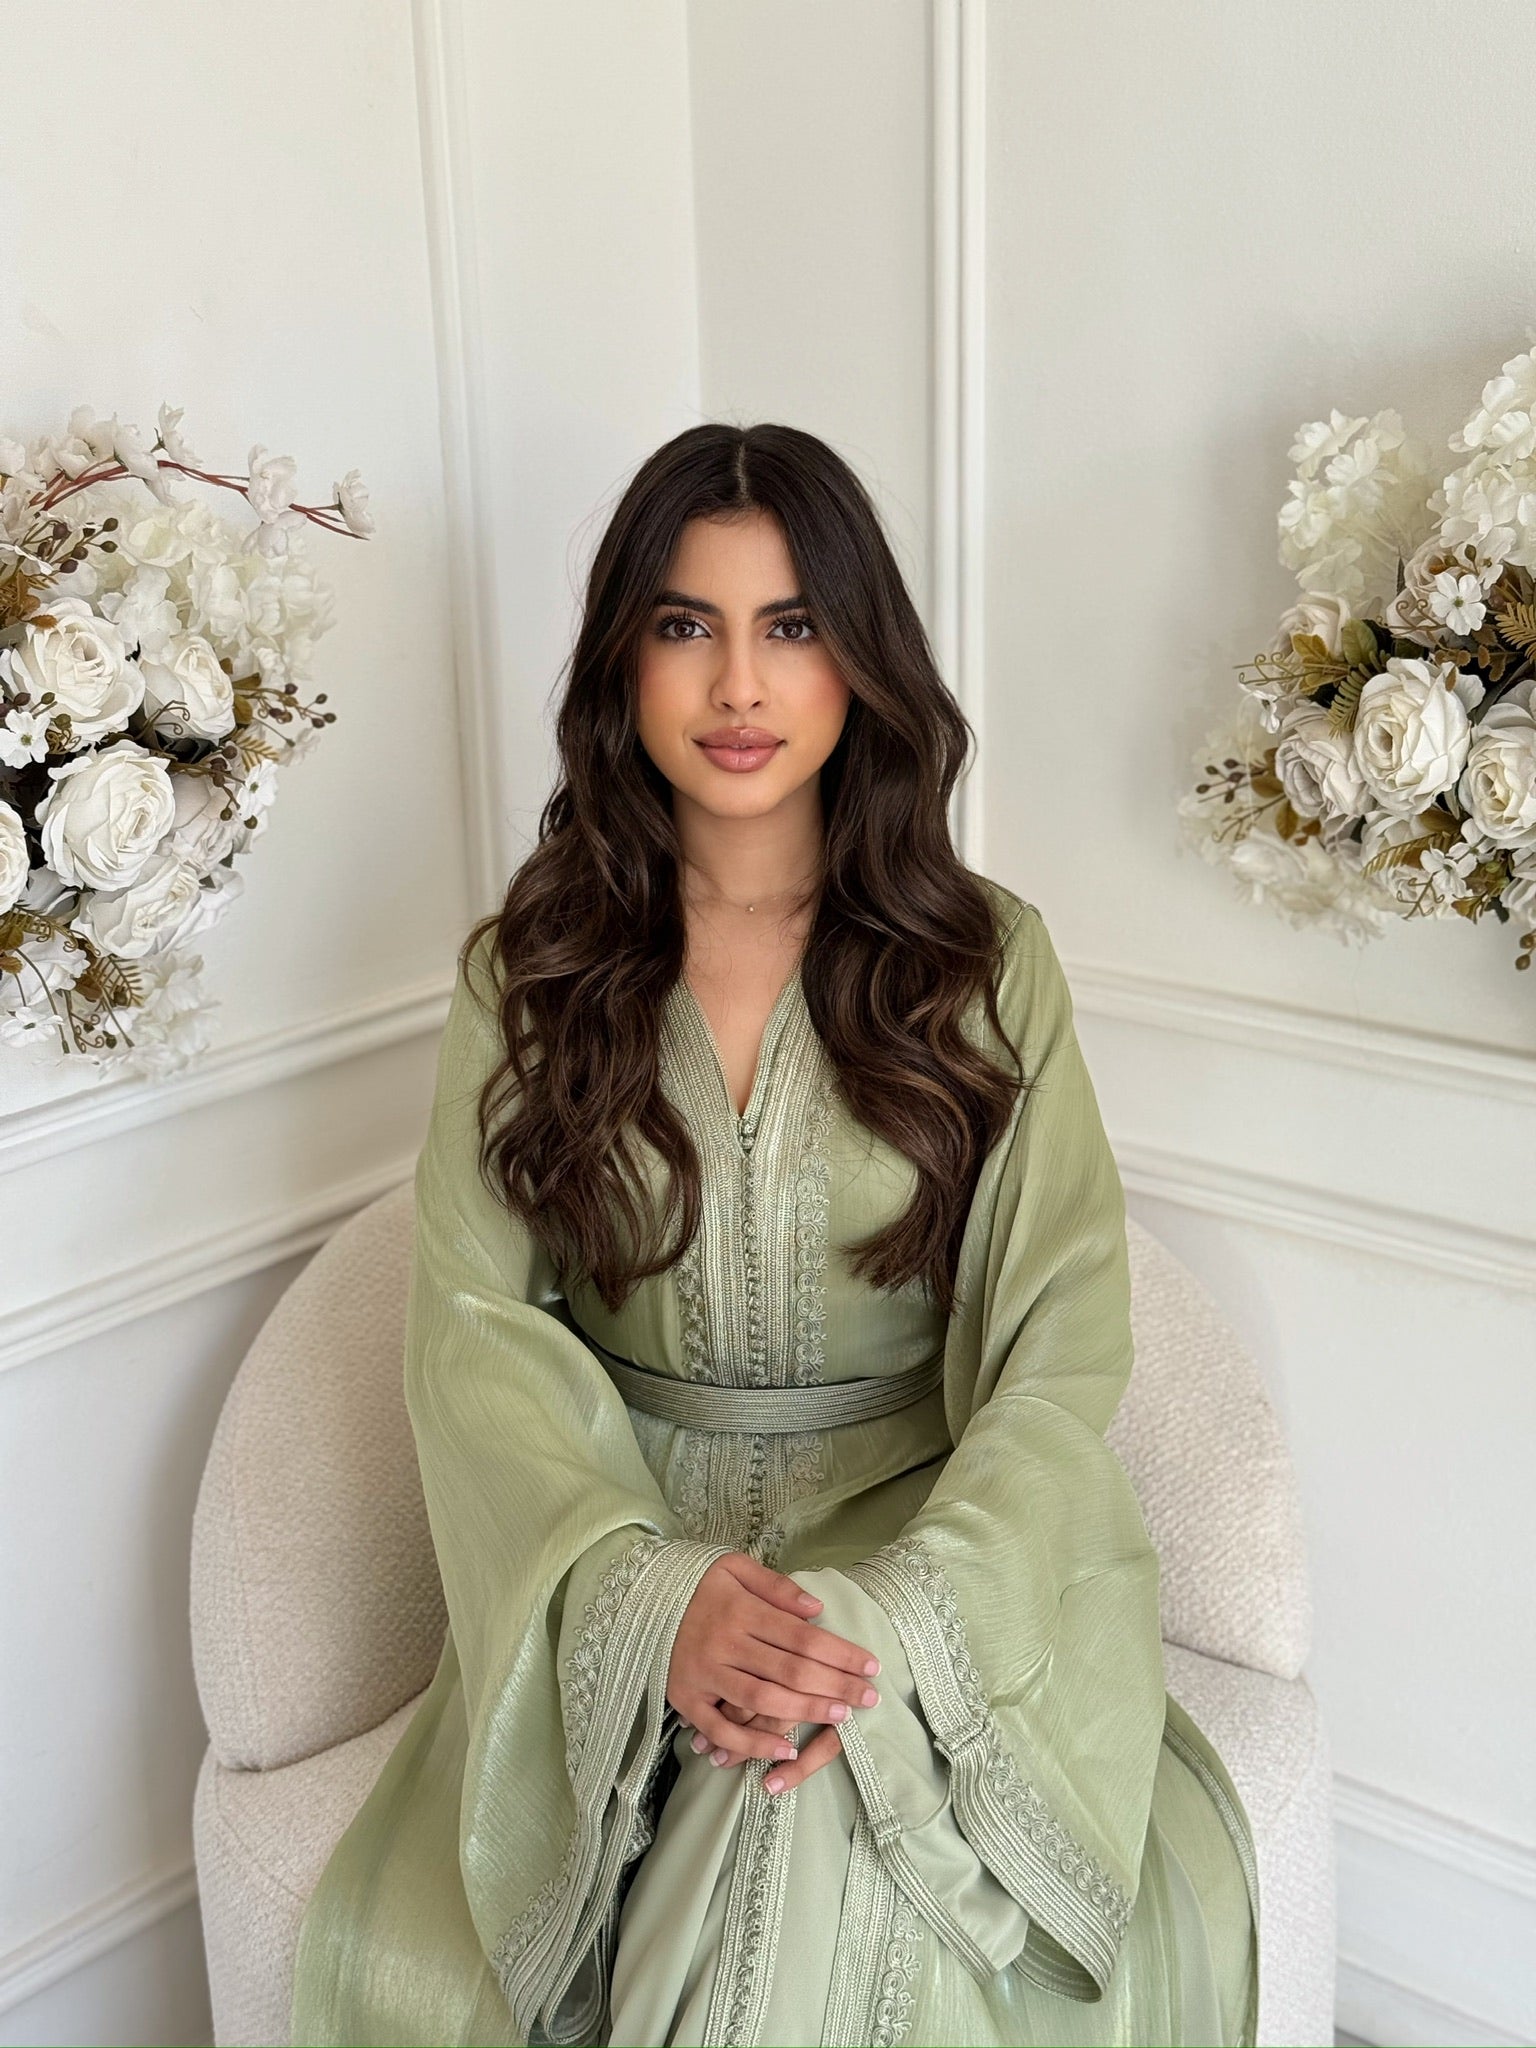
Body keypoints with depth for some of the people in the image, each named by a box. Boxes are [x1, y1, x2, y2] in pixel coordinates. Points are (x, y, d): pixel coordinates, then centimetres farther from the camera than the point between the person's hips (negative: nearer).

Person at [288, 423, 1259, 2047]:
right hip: (620, 1556, 1)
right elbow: (474, 1322, -4)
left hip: (918, 1541, -1)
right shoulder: (527, 968, 3)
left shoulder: (988, 961, 0)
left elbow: (1060, 1345, -6)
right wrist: (648, 1593, -22)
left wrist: (894, 1615, -23)